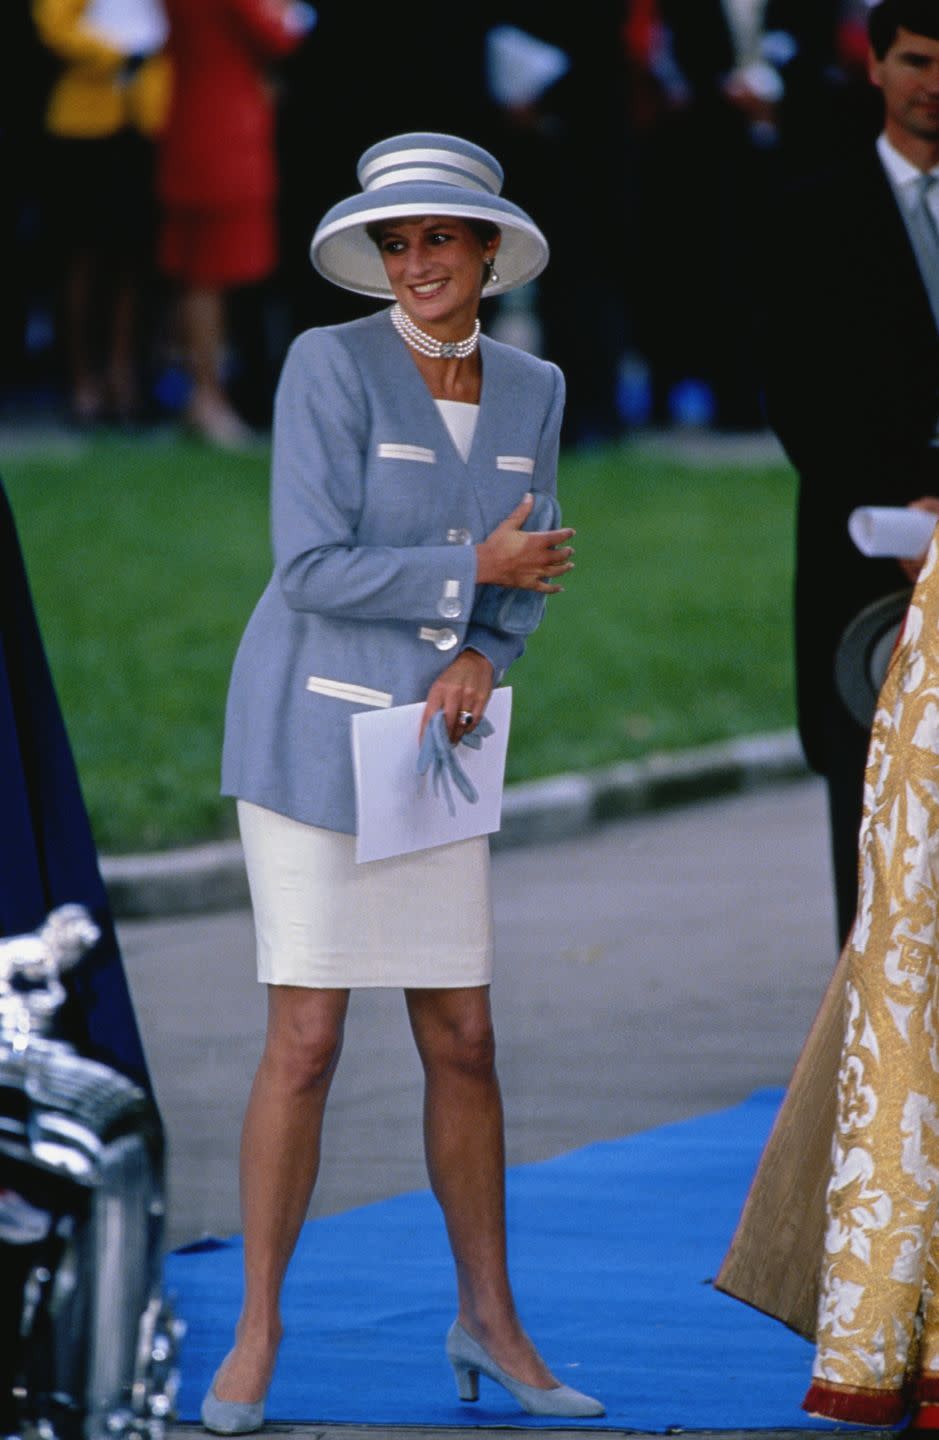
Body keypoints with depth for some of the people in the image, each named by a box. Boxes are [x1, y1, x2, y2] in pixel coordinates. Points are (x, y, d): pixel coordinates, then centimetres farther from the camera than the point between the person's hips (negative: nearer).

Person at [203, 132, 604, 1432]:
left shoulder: (530, 390, 6)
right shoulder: (330, 364, -12)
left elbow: (523, 571, 9)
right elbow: (311, 569, -17)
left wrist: (479, 658, -11)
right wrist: (476, 568, -15)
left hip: (433, 744, 5)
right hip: (311, 732, -5)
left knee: (464, 1042, 8)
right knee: (305, 1043, -6)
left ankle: (490, 1322, 21)